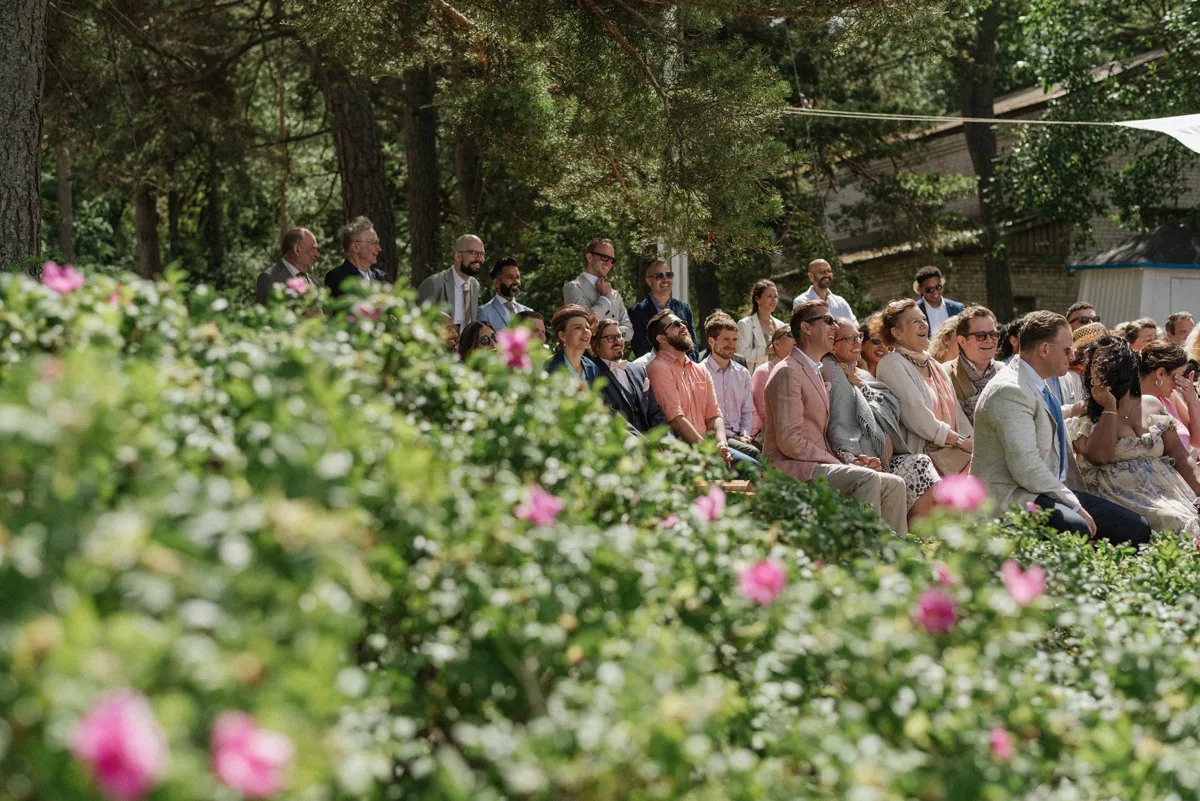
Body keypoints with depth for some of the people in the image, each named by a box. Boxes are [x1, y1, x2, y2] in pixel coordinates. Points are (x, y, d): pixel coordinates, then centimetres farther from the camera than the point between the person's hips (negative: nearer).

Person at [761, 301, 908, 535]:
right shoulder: (788, 373, -9)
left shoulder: (815, 373, 22)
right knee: (868, 479, -28)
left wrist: (852, 461, 2)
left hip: (816, 464, 9)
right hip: (790, 468, -9)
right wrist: (840, 463, -14)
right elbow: (789, 442, -17)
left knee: (894, 485, -7)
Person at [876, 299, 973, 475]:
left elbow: (957, 414, 17)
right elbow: (916, 415, -12)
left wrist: (972, 442, -2)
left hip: (953, 449, 8)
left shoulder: (935, 366, 22)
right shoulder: (891, 365, -3)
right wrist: (960, 441, -12)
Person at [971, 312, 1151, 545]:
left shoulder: (1040, 386, 17)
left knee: (1136, 527, -2)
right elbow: (1026, 467, -22)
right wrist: (1075, 505, -19)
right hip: (1011, 497, -10)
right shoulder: (1009, 391, -16)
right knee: (1076, 528, -39)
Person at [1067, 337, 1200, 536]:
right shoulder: (1082, 417, 4)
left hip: (1168, 489, 5)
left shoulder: (1152, 406, 16)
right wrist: (1110, 408, -6)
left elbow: (1181, 459, 13)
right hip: (1122, 497, -5)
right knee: (1179, 522, -29)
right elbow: (1099, 456, -14)